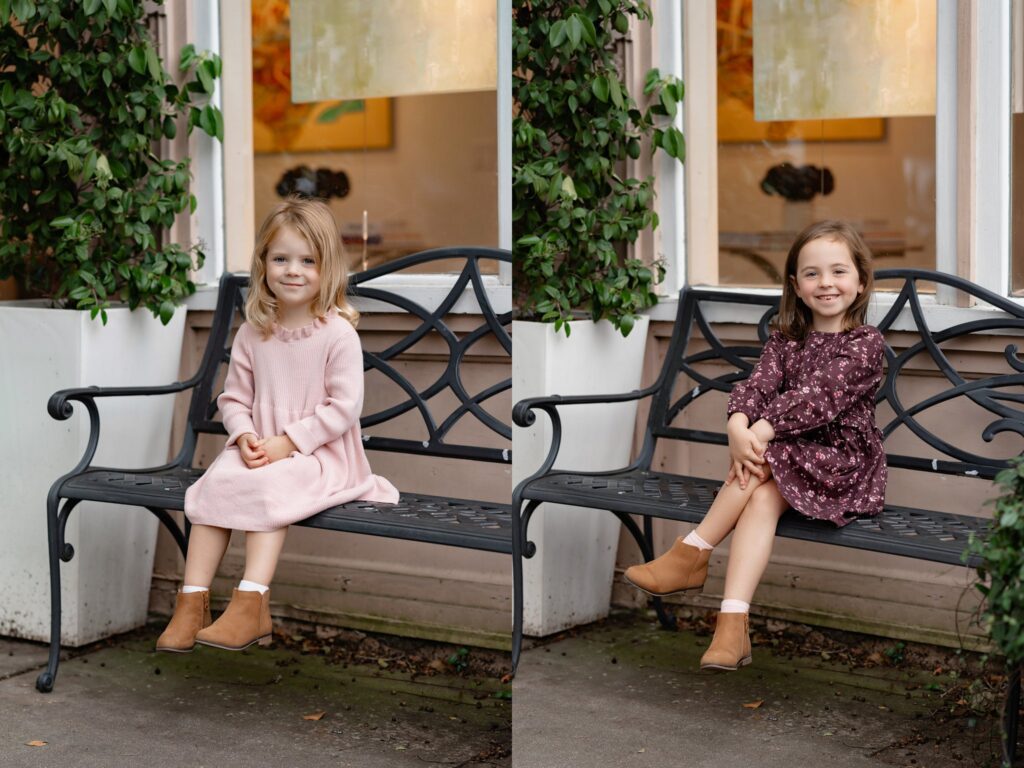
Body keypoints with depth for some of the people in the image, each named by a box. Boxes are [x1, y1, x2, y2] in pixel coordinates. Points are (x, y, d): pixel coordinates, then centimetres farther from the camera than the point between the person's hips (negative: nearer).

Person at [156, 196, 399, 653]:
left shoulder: (337, 333, -9)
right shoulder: (253, 333, 6)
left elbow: (344, 406, -12)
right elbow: (234, 398, 10)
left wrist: (288, 441, -17)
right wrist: (244, 436, -11)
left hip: (319, 452, -5)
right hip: (260, 447, 5)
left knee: (266, 486, -31)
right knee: (215, 483, -21)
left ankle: (250, 605, -32)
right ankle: (192, 602, -21)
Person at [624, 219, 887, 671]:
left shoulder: (865, 344, -8)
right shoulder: (785, 340, 10)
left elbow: (820, 397, -21)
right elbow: (758, 384, -7)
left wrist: (759, 433, -30)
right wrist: (738, 428, -29)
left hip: (841, 460, -4)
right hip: (791, 452, 4)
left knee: (764, 463, -29)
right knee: (763, 498, -27)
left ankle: (693, 553, -21)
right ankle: (733, 621, -40)